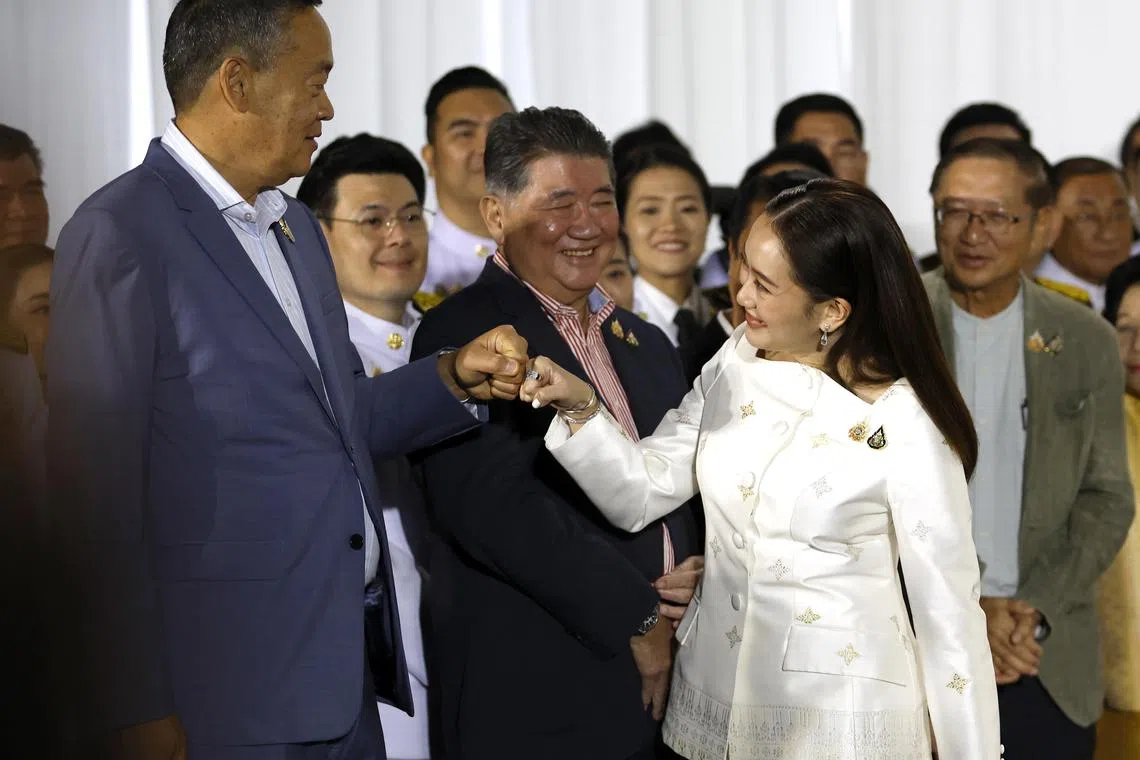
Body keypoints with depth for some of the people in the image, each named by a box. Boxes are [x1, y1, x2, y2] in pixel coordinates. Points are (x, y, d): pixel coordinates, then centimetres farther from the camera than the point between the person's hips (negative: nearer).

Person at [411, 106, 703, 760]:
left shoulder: (648, 346, 17)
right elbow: (490, 503, -20)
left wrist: (695, 576, -4)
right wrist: (636, 618, -15)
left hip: (664, 687, 7)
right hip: (536, 700, -7)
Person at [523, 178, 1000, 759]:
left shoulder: (903, 425, -17)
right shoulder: (737, 362, -2)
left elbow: (948, 609, -11)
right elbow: (642, 494, -2)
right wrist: (581, 408, -18)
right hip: (715, 698, 6)